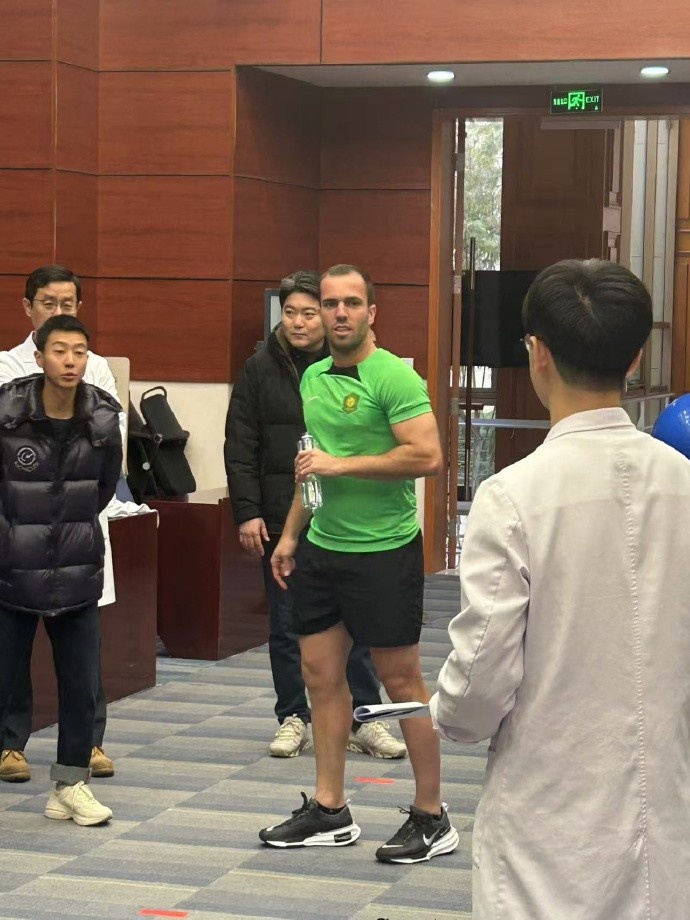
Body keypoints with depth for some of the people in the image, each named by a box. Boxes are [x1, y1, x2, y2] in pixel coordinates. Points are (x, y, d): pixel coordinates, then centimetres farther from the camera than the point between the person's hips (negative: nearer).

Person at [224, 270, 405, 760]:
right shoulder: (260, 370, 3)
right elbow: (241, 448, 2)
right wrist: (247, 513, -6)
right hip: (281, 520, 1)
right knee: (286, 626, 8)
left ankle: (365, 719, 14)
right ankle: (293, 719, 18)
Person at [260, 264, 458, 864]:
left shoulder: (394, 377, -13)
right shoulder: (313, 377, 11)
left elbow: (427, 457, -23)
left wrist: (342, 465, -20)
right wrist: (291, 533, 18)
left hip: (383, 551, -8)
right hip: (322, 548, 8)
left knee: (402, 681, 0)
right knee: (322, 675, 9)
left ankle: (432, 819, 10)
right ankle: (329, 813, 19)